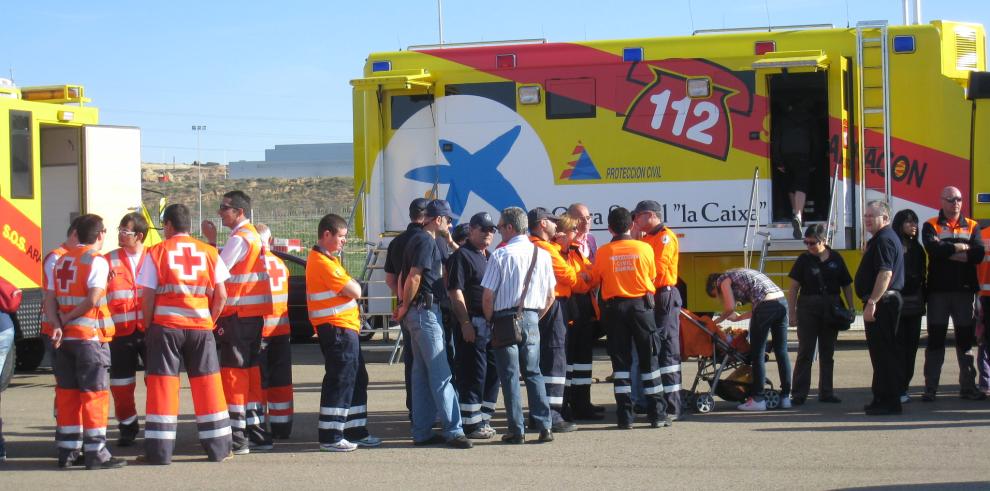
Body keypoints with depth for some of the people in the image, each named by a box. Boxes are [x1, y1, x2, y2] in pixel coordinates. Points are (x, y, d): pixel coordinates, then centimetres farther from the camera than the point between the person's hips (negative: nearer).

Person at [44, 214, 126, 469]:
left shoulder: (62, 261, 11)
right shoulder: (96, 261, -9)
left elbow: (51, 299, 4)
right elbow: (93, 299, -19)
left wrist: (57, 324, -8)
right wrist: (68, 318, -8)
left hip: (65, 336, 7)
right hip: (90, 335, -7)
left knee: (67, 392, 11)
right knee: (94, 392, -3)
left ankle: (67, 450, 15)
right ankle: (95, 453, -5)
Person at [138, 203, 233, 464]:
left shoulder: (156, 252, -1)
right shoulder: (209, 252, 6)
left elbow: (148, 296, -5)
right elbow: (221, 296, 3)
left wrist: (147, 326, 5)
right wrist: (209, 322, 13)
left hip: (165, 325, -2)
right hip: (201, 325, 2)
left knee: (162, 384, 2)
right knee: (207, 384, 9)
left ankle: (159, 450, -1)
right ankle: (218, 447, 12)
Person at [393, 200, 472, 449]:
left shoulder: (417, 239, 18)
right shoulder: (426, 241, -13)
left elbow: (407, 276, 20)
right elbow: (414, 278, -20)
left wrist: (403, 305, 13)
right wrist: (405, 307, -9)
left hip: (417, 313, 10)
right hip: (426, 310, -10)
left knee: (422, 373, 11)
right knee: (441, 374, -10)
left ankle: (422, 431, 14)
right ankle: (452, 430, -11)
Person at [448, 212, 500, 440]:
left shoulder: (490, 257, 20)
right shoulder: (462, 255, -6)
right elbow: (455, 292, -14)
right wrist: (465, 323, -20)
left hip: (492, 323, 9)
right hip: (473, 323, -9)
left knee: (492, 372, 12)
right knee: (473, 375, -6)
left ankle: (483, 419, 20)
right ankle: (471, 423, -2)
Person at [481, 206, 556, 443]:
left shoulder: (500, 255, -10)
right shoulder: (542, 255, 4)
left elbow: (488, 296, -11)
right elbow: (550, 296, 8)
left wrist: (491, 320, 4)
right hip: (532, 318, 4)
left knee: (509, 375, 2)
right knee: (533, 372, 13)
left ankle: (516, 430, 1)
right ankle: (544, 426, 6)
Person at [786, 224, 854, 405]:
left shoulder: (836, 259, 3)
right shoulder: (804, 260, -2)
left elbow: (846, 285, 9)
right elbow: (794, 288, -2)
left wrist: (851, 308, 4)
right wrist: (792, 313, -7)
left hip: (831, 309, 2)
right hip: (808, 309, -2)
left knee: (827, 353, 9)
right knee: (805, 352, -3)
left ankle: (826, 392, 17)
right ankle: (798, 394, -1)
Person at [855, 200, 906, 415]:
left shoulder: (884, 239, -15)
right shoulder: (880, 239, 19)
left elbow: (886, 273, -25)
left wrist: (872, 303, -29)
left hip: (882, 302, -11)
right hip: (883, 302, 11)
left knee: (883, 352, -9)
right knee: (883, 351, 15)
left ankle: (888, 402, -8)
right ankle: (882, 398, 21)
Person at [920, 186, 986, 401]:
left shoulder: (972, 227, 8)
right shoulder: (931, 226, 3)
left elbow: (978, 254, -9)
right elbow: (933, 247, -18)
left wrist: (948, 252, -12)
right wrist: (960, 248, -9)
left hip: (965, 290, 2)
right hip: (938, 290, -2)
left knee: (966, 339, 7)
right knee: (935, 339, 1)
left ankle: (968, 386, 14)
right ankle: (930, 388, 4)